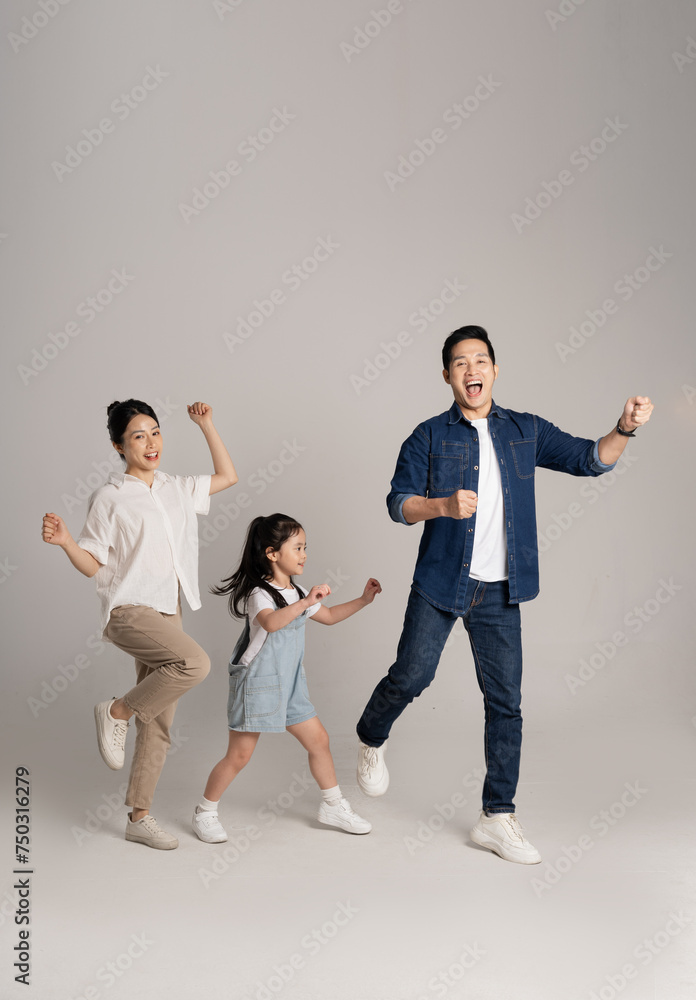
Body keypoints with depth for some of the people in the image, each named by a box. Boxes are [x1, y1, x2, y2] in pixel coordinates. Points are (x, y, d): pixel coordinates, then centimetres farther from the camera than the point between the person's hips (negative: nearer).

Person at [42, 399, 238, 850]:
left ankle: (139, 817, 17)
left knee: (159, 724, 6)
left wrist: (206, 425, 17)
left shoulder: (176, 489, 12)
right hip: (129, 610, -6)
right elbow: (92, 564, -3)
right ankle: (117, 711, -9)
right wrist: (65, 541, -24)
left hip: (168, 614, 6)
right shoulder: (110, 498, -4)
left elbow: (228, 476, 22)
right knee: (196, 663, -31)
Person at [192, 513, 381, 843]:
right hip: (257, 684, -8)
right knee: (239, 754, -2)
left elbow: (328, 616, 24)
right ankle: (205, 812, 16)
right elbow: (270, 622, -40)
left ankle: (332, 806, 25)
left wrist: (363, 600, 16)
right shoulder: (259, 593, -17)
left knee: (319, 739, 9)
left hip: (289, 686, 8)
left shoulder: (297, 593, 9)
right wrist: (306, 602, -46)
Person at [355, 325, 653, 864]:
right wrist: (444, 506, -25)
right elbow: (398, 502, -6)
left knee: (506, 702, 3)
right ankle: (371, 740, 35)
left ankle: (498, 817, 15)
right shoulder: (430, 436, -1)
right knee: (411, 676, 1)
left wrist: (624, 429, -15)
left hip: (499, 591, 2)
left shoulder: (526, 431, 7)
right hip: (440, 582, -2)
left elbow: (590, 459, 4)